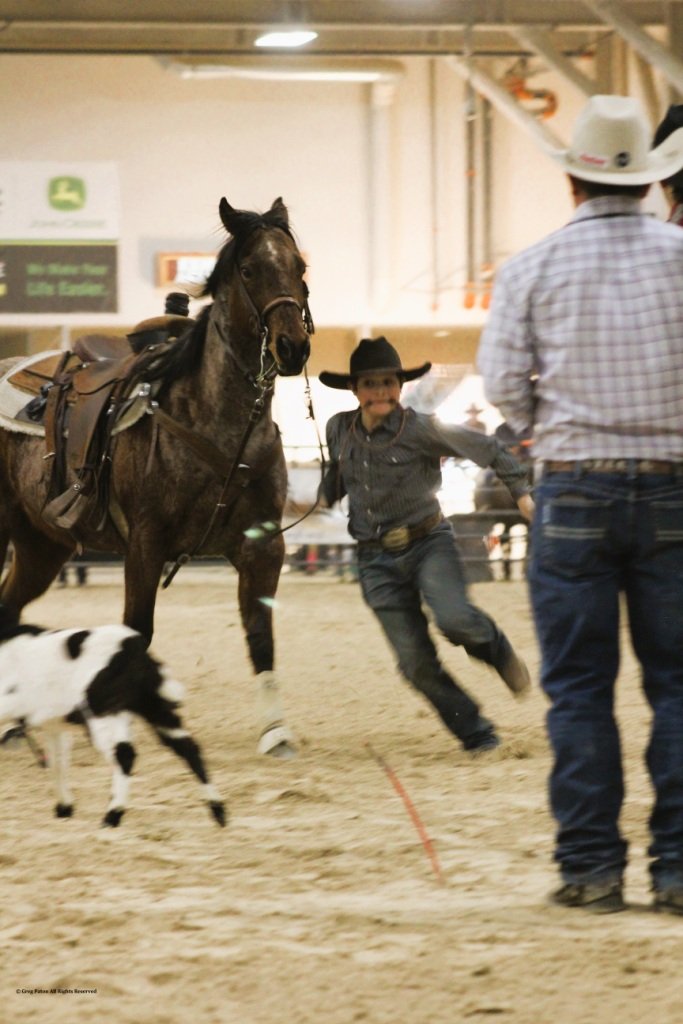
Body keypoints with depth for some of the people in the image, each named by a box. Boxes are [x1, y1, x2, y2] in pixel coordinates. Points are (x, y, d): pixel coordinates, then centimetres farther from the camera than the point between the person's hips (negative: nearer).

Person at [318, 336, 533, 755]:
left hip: (428, 544, -4)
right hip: (377, 561, 4)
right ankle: (476, 734, 13)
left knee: (453, 618, -31)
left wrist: (521, 491, -7)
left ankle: (496, 648, 3)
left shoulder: (420, 429, -12)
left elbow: (488, 449, -4)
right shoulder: (339, 430, 2)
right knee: (416, 664, -2)